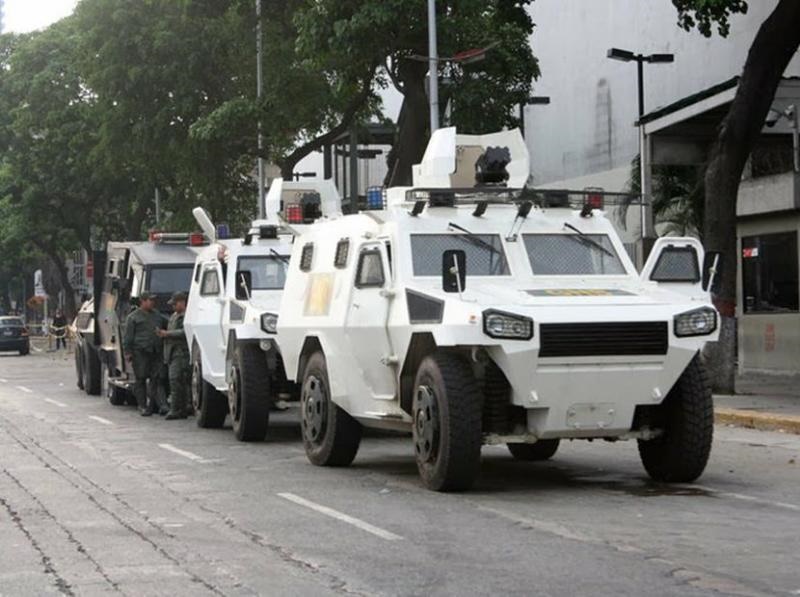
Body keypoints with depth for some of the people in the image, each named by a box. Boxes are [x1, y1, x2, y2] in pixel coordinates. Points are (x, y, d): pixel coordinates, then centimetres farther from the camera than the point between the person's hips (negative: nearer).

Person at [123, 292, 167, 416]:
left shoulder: (157, 315, 17)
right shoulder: (133, 317, 2)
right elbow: (128, 337, -1)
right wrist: (128, 352, -7)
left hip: (156, 353, 4)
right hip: (140, 353, -4)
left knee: (156, 378, -2)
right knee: (141, 379, 1)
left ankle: (153, 404, 1)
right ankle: (142, 406, 7)